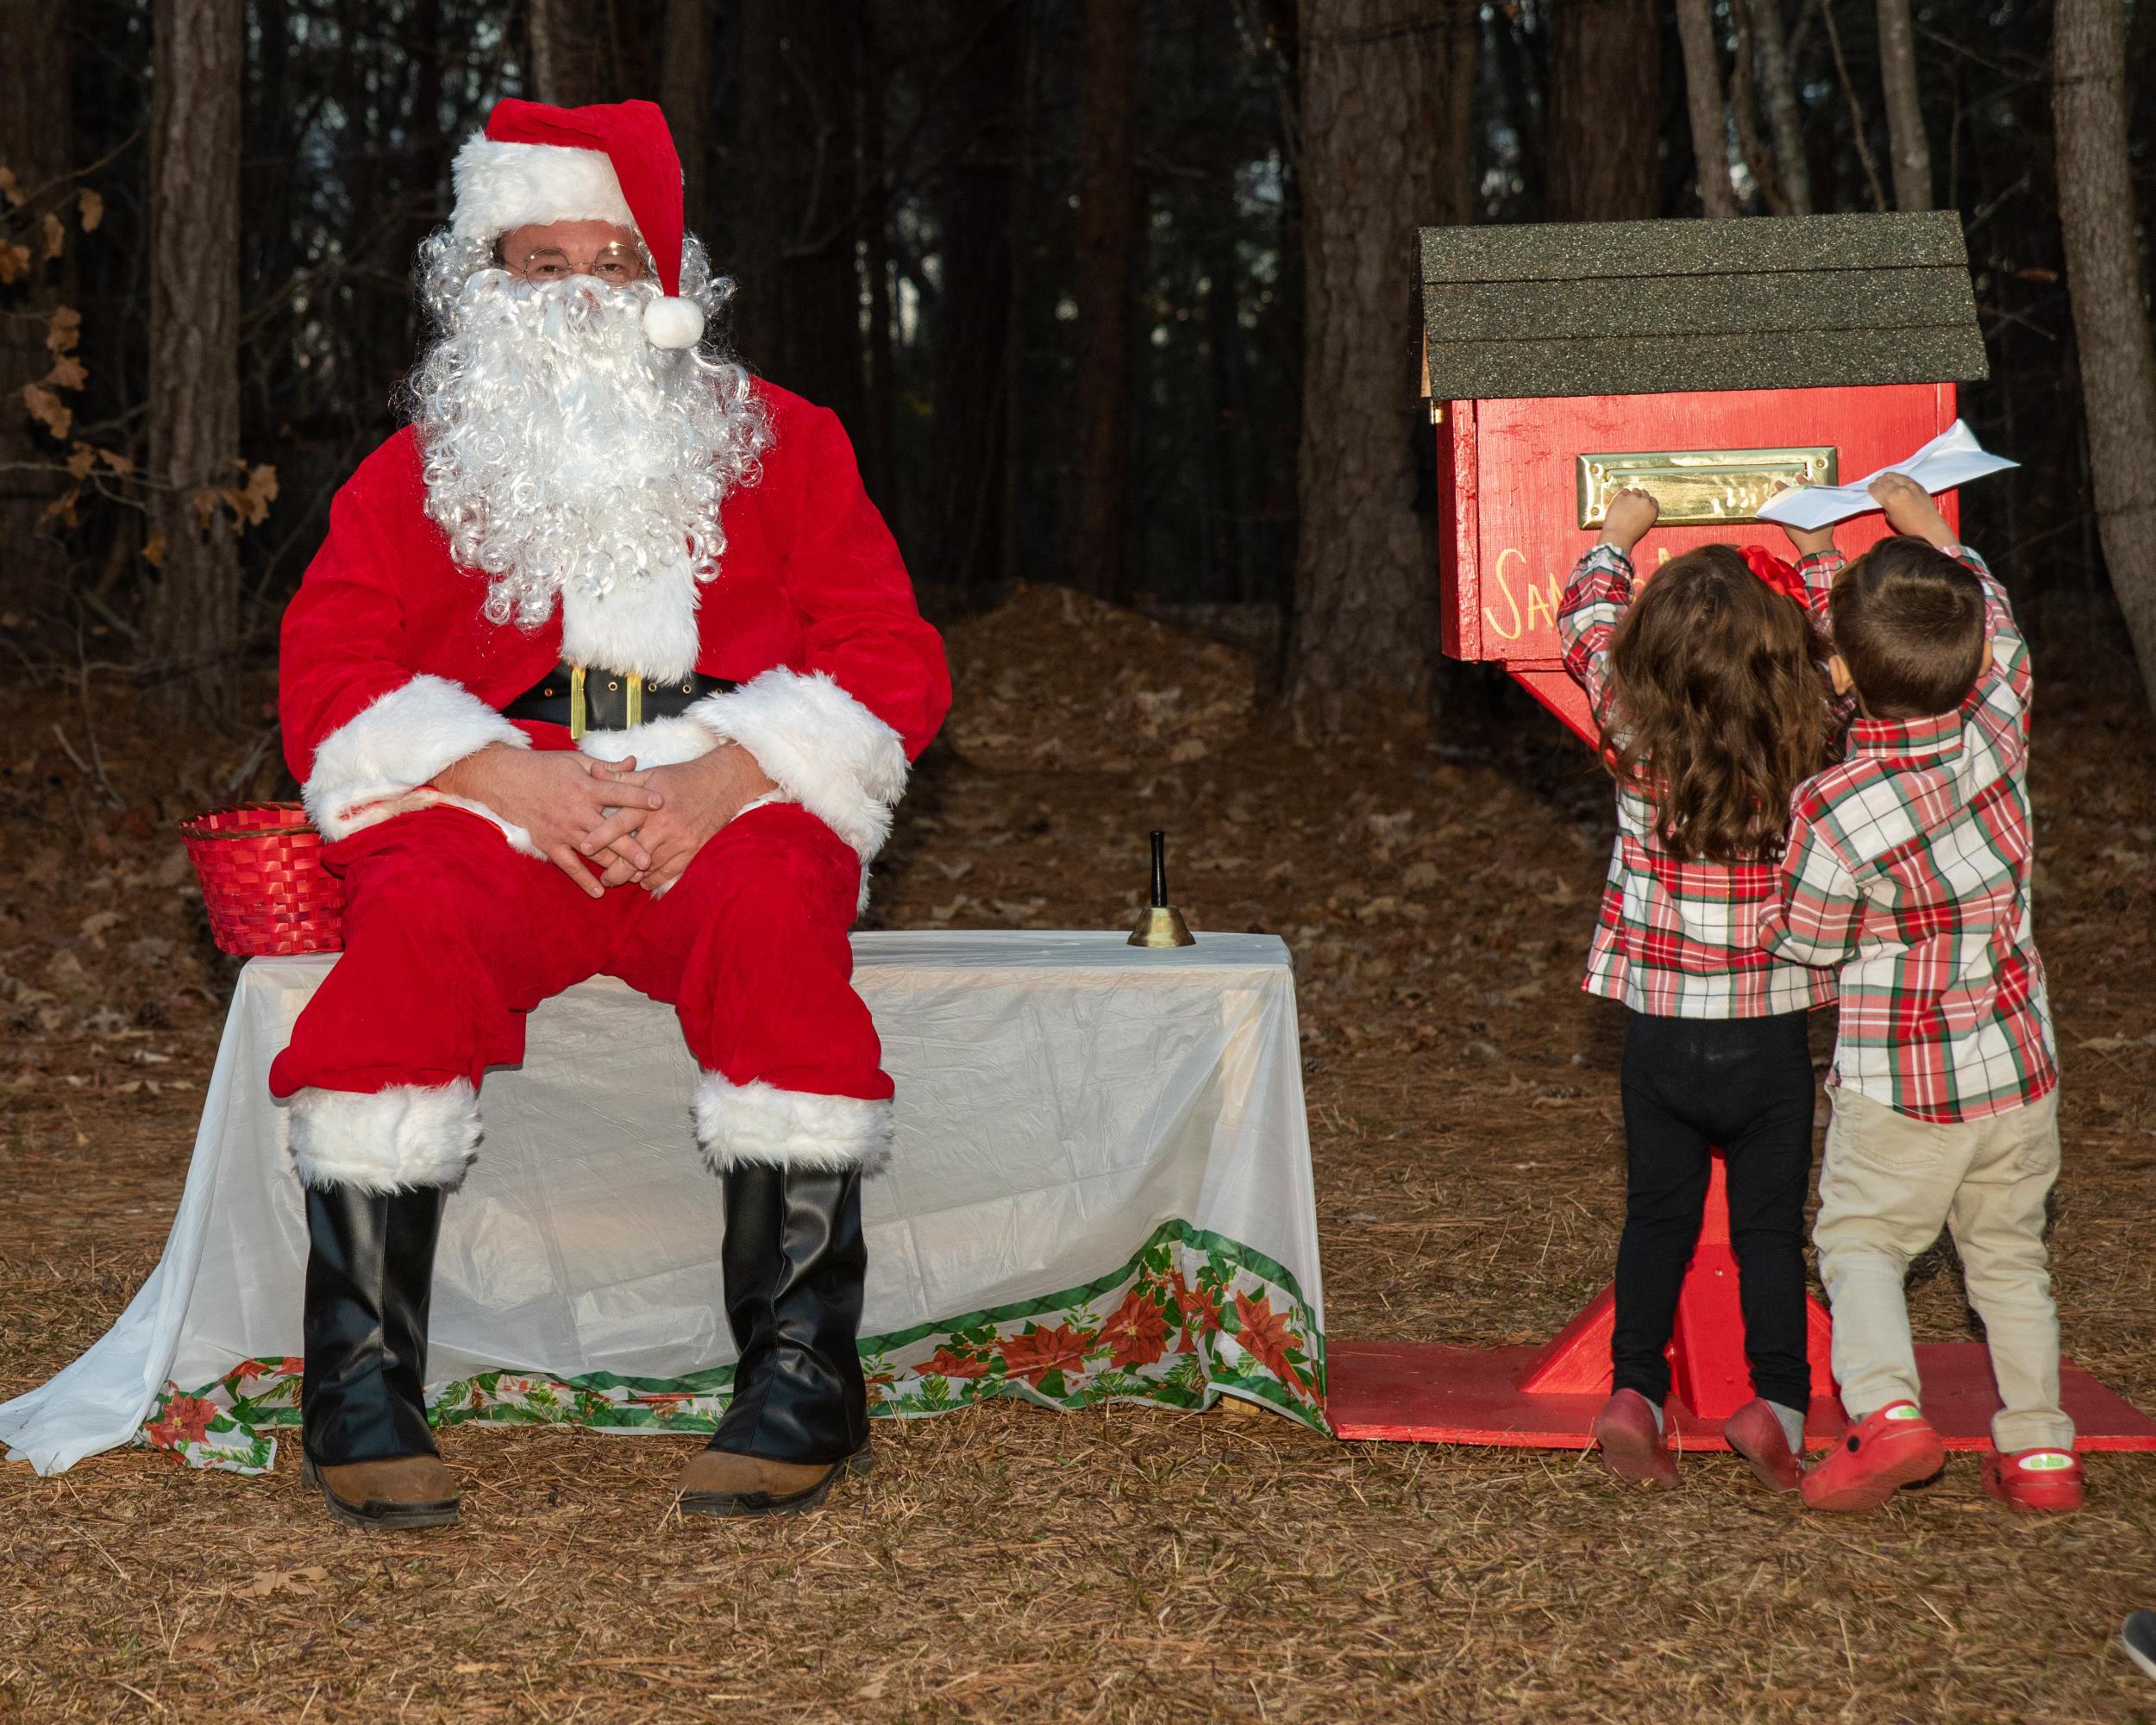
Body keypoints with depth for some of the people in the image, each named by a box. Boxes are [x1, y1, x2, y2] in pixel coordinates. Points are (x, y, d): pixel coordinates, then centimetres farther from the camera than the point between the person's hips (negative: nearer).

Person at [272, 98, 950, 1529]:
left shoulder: (780, 445, 18)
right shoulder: (415, 473, 19)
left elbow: (893, 663, 7)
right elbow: (328, 676, 6)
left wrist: (717, 782, -12)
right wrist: (511, 779, -14)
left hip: (728, 802, 0)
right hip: (490, 801, 0)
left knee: (774, 919, -35)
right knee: (419, 928, -34)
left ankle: (806, 1370, -31)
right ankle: (362, 1383, -29)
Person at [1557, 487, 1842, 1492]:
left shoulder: (1633, 736, -13)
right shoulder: (1810, 746, -14)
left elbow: (1588, 624, 6)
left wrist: (1617, 539, 21)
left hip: (1658, 1030, 1)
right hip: (1770, 1040, -1)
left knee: (1655, 1219, 14)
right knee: (1770, 1227, 10)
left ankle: (1633, 1391, 7)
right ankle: (1777, 1401, 3)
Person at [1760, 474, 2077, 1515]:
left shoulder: (1835, 811, -24)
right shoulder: (1998, 728, -13)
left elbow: (1804, 941, -7)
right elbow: (1996, 627, 10)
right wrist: (1932, 533, 22)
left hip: (1900, 1086, -4)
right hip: (2019, 1067, 5)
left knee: (1858, 1240, 11)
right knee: (2009, 1251, 18)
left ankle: (1885, 1407, -10)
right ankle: (2040, 1446, 19)